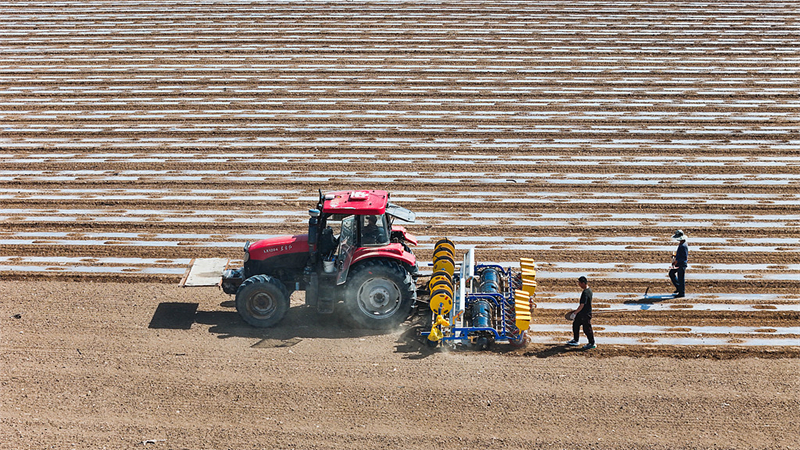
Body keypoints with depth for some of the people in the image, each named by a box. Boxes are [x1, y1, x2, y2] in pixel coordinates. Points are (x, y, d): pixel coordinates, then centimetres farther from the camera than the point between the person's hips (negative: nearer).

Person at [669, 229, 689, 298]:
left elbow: (685, 257, -26)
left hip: (682, 264, -11)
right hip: (678, 263, 11)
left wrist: (677, 261, -25)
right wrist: (675, 256, 15)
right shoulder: (681, 244, 8)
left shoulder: (683, 246, -24)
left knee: (681, 278, -1)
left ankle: (682, 293, 10)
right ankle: (678, 288, 28)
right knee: (671, 273, 19)